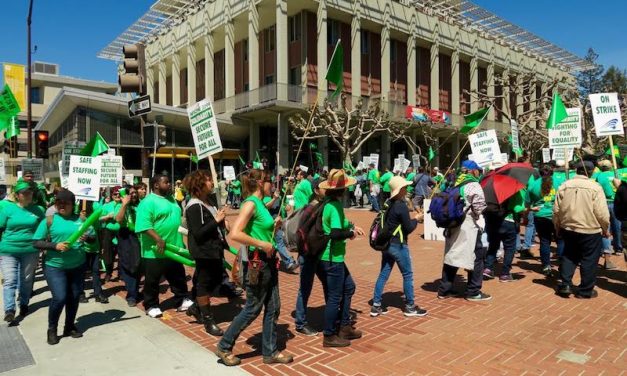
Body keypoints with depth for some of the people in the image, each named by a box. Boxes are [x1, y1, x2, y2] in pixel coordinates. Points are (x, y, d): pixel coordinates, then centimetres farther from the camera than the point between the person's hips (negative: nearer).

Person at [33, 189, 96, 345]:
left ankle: (70, 326, 31)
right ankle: (52, 329, 15)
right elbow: (36, 243, -5)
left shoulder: (81, 219, 2)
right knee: (59, 298, -9)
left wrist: (87, 238, -17)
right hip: (54, 266, -3)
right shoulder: (49, 221, -4)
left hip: (78, 266, 3)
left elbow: (94, 237, 5)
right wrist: (55, 246, -20)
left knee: (74, 297, 11)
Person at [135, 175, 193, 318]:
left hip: (174, 247, 8)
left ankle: (183, 300, 28)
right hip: (155, 250, -8)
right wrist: (158, 239, -32)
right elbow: (144, 225, -24)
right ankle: (151, 306, 23)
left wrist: (181, 241, 21)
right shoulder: (148, 202, -15)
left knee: (179, 277, 16)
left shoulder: (171, 199, 12)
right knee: (152, 280, 8)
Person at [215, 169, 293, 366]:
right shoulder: (251, 203, -17)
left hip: (269, 261, 9)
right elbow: (235, 234, -28)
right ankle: (224, 347, 21)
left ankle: (269, 352, 26)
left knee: (273, 307, 13)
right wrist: (261, 244, -24)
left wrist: (275, 225, 2)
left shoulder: (260, 203, 10)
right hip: (257, 262, -9)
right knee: (253, 309, 4)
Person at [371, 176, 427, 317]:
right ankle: (410, 307, 17)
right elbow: (408, 228, -15)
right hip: (398, 245, -8)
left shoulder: (388, 204, 8)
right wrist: (416, 219, 2)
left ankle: (376, 305, 14)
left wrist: (411, 217, 11)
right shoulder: (402, 206, -17)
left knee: (383, 274, 10)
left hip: (386, 244, 8)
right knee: (407, 275, 7)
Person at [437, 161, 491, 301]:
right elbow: (479, 207, -20)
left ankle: (444, 290, 17)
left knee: (451, 257, 11)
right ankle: (473, 292, 12)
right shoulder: (473, 185, -9)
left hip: (453, 226, 7)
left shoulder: (456, 184, 13)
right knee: (477, 257, 5)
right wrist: (477, 215, -2)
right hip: (469, 227, -7)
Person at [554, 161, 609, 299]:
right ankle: (585, 291, 17)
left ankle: (565, 285, 14)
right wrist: (605, 229, 4)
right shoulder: (595, 187, -11)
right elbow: (602, 213, -12)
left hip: (568, 229, 4)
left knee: (569, 256, 19)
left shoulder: (564, 186, -1)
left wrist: (558, 227, 14)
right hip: (590, 231, -3)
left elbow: (556, 210, 1)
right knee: (589, 260, 9)